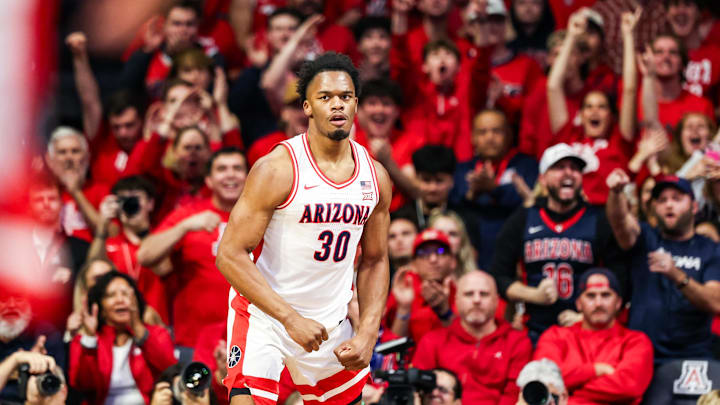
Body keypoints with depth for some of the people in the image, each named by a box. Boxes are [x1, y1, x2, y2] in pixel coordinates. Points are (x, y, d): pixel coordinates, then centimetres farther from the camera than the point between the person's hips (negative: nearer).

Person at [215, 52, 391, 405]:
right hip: (264, 316, -5)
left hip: (331, 320, 6)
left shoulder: (375, 177, 1)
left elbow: (375, 261, 11)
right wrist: (291, 318, -25)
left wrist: (367, 335, -3)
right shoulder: (277, 170, -17)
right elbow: (229, 255, -19)